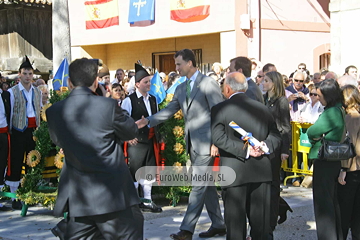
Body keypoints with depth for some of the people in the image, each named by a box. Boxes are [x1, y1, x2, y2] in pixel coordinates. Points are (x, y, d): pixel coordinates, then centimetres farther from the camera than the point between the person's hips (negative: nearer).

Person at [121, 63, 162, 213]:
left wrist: (156, 136, 14)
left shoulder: (153, 100, 12)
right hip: (136, 142, -6)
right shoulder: (129, 100, -8)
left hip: (151, 141, 6)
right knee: (135, 172, 0)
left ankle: (147, 201, 20)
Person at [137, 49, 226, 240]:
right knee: (206, 184, 13)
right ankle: (218, 224, 23)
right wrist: (148, 121, -5)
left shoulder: (208, 84, -8)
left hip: (206, 143, -8)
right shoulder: (181, 88, 13)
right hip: (192, 143, 8)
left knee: (198, 185, -8)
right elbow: (169, 110, 10)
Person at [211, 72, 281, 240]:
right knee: (260, 220, 12)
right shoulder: (262, 108, 9)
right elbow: (276, 135, 7)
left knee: (235, 220, 4)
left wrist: (243, 149, -16)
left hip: (234, 173, -4)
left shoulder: (219, 109, -5)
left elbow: (218, 138, -16)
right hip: (261, 172, 4)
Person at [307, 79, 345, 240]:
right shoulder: (340, 110, 9)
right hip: (335, 159, 10)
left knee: (323, 200, -2)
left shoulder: (331, 113, -21)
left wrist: (315, 138, 1)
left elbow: (311, 132, -18)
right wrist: (319, 137, -3)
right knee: (333, 201, 17)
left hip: (325, 161, -10)